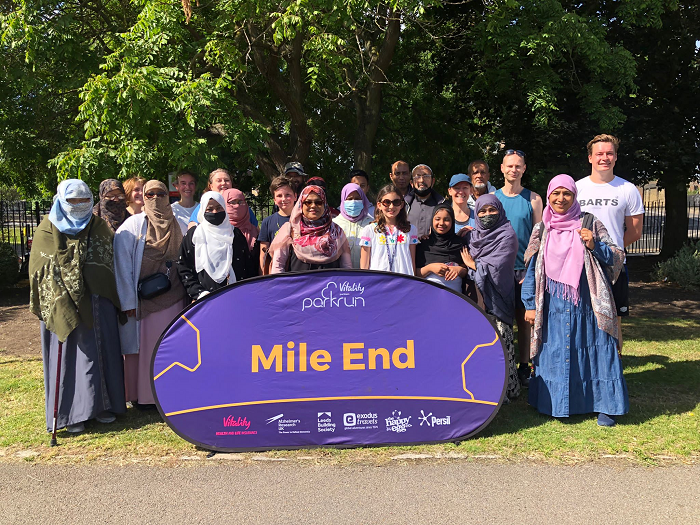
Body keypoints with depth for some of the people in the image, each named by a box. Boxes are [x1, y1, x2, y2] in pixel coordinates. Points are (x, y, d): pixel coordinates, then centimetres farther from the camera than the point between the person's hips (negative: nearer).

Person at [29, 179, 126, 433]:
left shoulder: (99, 226, 8)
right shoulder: (48, 229, -1)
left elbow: (109, 264, 10)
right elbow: (41, 270, -4)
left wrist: (112, 299, 2)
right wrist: (60, 304, -14)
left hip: (97, 303, 3)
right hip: (64, 307, -3)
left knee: (101, 350, 8)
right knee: (70, 354, 1)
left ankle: (102, 404, 21)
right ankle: (72, 412, 10)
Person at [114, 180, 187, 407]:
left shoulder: (177, 226, 8)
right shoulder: (133, 225, -3)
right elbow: (122, 263, -7)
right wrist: (128, 301, -11)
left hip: (172, 298, 3)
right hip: (143, 300, -3)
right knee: (143, 345, 2)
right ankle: (141, 395, 15)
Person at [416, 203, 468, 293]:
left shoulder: (460, 242, 12)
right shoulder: (424, 243, 8)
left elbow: (466, 271, 16)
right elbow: (415, 273, 5)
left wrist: (459, 270, -4)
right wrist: (430, 268, -10)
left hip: (454, 291, 1)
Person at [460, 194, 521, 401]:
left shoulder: (507, 236, -5)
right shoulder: (475, 235, 16)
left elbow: (495, 267, -13)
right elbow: (467, 261, 16)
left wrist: (472, 264, -1)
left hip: (496, 300, -6)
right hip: (476, 297, 6)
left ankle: (505, 389, 3)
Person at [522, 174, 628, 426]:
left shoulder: (590, 224, 3)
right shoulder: (541, 230, 9)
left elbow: (616, 257, 2)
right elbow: (532, 269, 11)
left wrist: (594, 245, -16)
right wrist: (530, 305, 7)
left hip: (586, 304, -2)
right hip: (553, 307, 2)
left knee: (595, 351, 1)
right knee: (555, 354, 6)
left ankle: (604, 406, 13)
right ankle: (557, 404, 19)